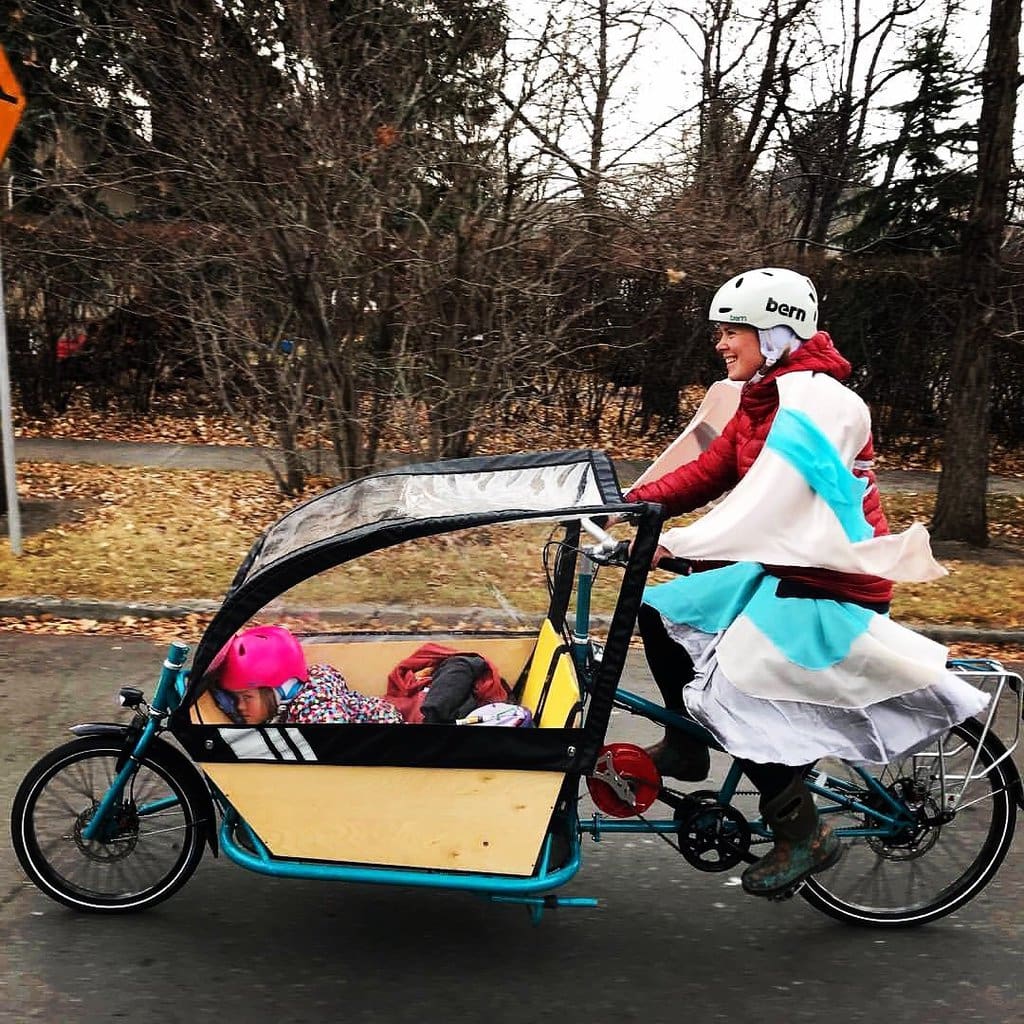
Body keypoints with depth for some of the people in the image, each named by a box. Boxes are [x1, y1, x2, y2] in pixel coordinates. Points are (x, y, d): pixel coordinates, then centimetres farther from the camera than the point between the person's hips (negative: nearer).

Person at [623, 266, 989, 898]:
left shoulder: (814, 400, -21)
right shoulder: (763, 399, 10)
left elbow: (765, 503, -31)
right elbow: (710, 471, 7)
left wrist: (674, 542, -33)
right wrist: (631, 505, -4)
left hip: (832, 585, -10)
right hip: (780, 567, 10)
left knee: (734, 692, -17)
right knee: (661, 611, 6)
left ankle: (805, 836, 3)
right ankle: (686, 745, 24)